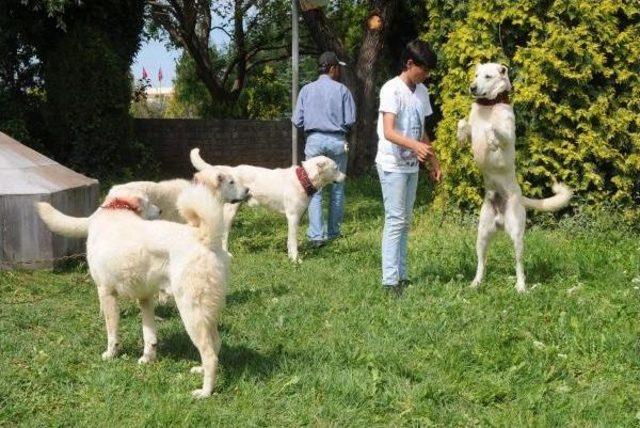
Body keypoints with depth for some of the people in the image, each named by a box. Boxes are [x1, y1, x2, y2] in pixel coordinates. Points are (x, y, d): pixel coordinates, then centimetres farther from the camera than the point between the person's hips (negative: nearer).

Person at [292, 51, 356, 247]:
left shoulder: (307, 90, 2)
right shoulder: (342, 90, -3)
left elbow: (297, 120, 1)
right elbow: (350, 121, -4)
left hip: (314, 140, 1)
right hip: (337, 141, -1)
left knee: (314, 189, 0)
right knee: (337, 187, 11)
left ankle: (316, 235, -8)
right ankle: (333, 232, 15)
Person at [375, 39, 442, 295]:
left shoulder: (421, 91, 10)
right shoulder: (392, 89, -15)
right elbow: (388, 132, -26)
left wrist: (434, 162, 20)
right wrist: (415, 146, -41)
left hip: (411, 166, 8)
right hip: (392, 166, -8)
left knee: (404, 222, 10)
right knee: (395, 221, -10)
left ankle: (401, 277, 14)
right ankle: (390, 281, -9)